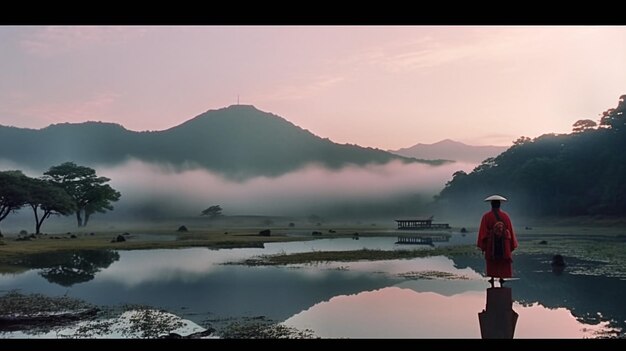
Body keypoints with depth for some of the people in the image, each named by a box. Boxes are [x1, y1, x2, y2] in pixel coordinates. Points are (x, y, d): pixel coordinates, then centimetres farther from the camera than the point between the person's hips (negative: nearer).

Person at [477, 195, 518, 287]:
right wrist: (511, 247, 9)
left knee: (492, 268, 5)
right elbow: (510, 231, 2)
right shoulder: (505, 216, 0)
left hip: (491, 246, -1)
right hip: (504, 246, 1)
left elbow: (483, 232, -7)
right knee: (503, 267, 6)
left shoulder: (486, 216, -5)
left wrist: (483, 246, -2)